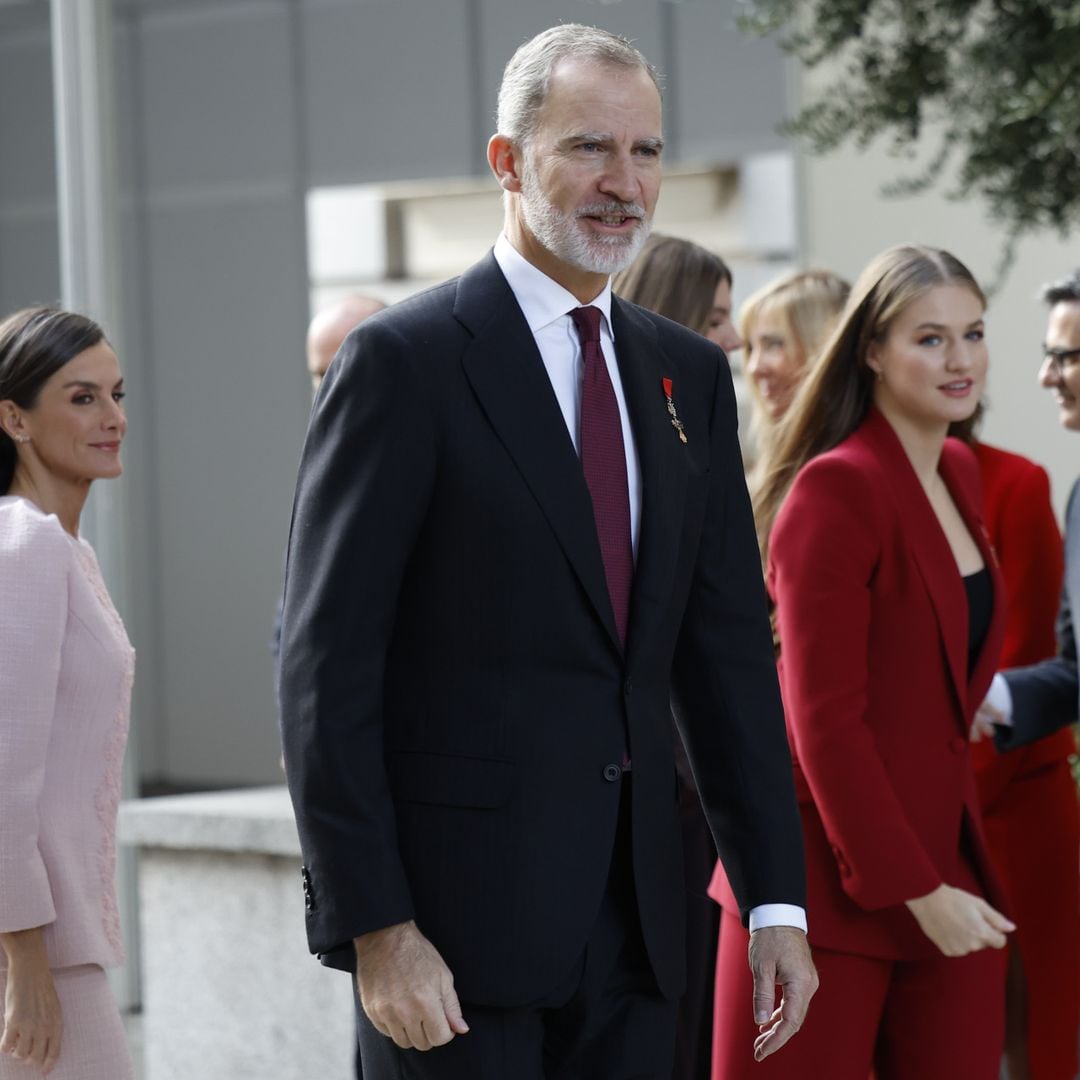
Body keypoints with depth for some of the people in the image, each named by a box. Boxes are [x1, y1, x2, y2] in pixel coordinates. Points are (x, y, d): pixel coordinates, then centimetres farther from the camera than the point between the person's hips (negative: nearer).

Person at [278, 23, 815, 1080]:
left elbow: (728, 647, 13)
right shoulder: (404, 360, -7)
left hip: (633, 918, 6)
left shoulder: (688, 375, 13)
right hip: (456, 918, -6)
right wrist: (373, 927, -16)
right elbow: (326, 667, -10)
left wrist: (777, 898, 7)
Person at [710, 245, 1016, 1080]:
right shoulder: (836, 488, -12)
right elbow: (825, 719, -16)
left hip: (946, 868, 7)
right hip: (835, 884, -7)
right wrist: (917, 890, -17)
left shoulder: (957, 474, 12)